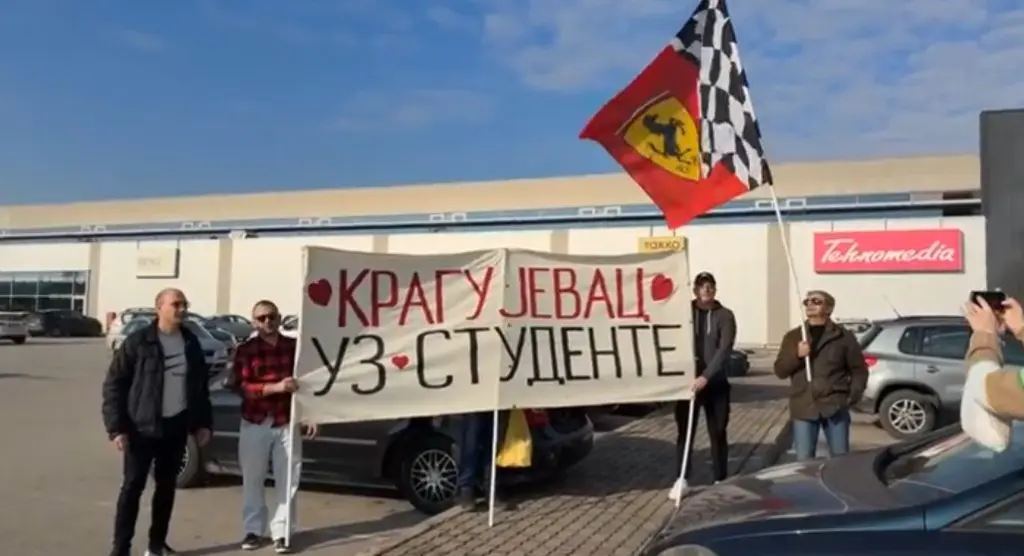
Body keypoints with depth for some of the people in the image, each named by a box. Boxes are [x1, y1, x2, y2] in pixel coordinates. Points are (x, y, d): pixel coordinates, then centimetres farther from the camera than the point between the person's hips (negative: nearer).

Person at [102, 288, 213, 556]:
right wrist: (116, 427, -13)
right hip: (142, 427, -4)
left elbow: (201, 386, 12)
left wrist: (203, 423, 6)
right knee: (133, 486, 0)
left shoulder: (190, 343, 6)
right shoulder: (138, 342, -8)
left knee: (166, 486, 12)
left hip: (176, 426, 5)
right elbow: (114, 384, -8)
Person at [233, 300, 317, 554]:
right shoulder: (246, 350, -2)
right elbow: (242, 386, -12)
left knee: (287, 480, 3)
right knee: (252, 480, 9)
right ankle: (253, 530, 23)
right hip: (255, 424, -1)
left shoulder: (294, 346, 4)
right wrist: (276, 387, -26)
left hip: (286, 423, 1)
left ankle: (280, 532, 12)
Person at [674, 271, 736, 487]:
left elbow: (725, 349, -13)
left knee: (718, 433, 6)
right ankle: (682, 478, 15)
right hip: (687, 380, 1)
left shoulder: (725, 315, -2)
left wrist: (706, 376, -24)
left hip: (716, 383, -1)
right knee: (684, 432, 4)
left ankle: (720, 480, 18)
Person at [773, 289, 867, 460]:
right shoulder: (793, 337, 10)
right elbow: (780, 371, 5)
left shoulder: (843, 336, 6)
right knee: (804, 460, 3)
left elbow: (859, 370, 7)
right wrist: (797, 355, -13)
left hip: (835, 406, -1)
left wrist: (853, 395, -8)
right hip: (803, 408, 1)